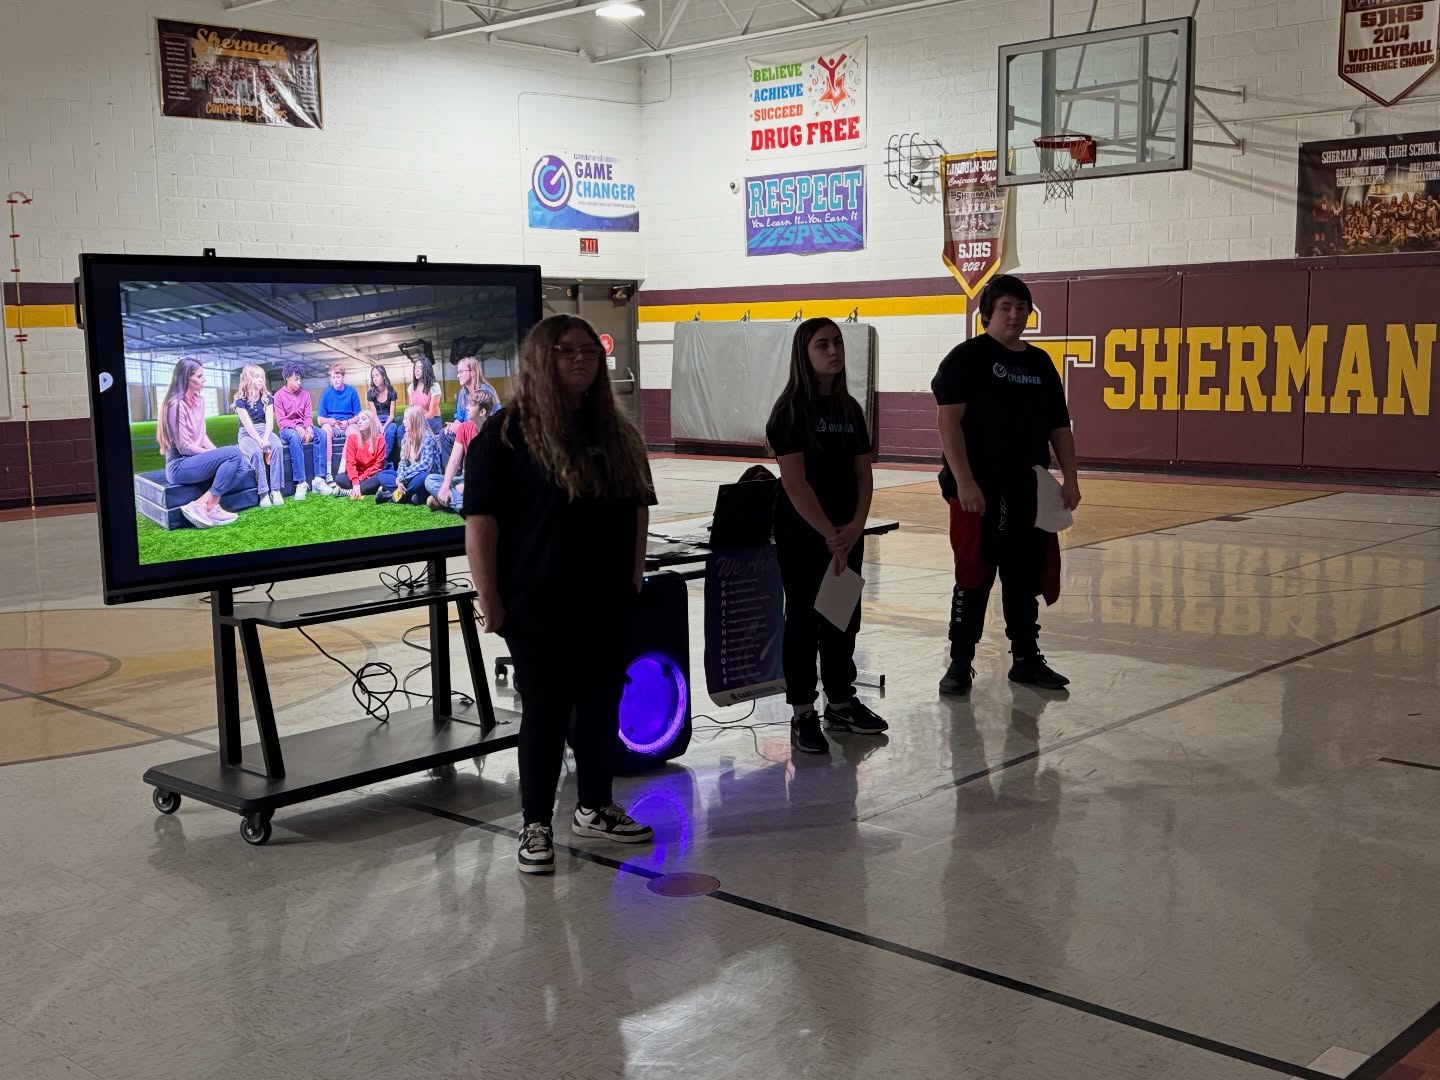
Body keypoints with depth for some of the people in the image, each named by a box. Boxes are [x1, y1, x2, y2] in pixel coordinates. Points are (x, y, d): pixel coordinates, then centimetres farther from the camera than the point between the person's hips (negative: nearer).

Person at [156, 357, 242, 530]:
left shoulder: (199, 400, 10)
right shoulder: (176, 405, -16)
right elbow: (183, 447, -17)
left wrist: (216, 453, -1)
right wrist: (215, 454, -10)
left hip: (197, 458, 8)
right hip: (180, 466, -8)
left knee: (238, 467, -11)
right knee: (234, 453, -22)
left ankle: (202, 504, -17)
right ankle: (208, 508, -18)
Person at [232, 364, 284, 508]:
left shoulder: (267, 397, 5)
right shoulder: (241, 400, -6)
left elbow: (269, 421, -5)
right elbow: (248, 424, -15)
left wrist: (265, 439, -22)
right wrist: (260, 441, -26)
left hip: (265, 431, 3)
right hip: (247, 434, -3)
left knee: (277, 447, -31)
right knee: (256, 452, -36)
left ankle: (275, 490, -32)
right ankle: (263, 493, -32)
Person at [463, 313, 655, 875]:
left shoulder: (615, 434, 8)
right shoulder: (505, 433, -10)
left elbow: (638, 508, 15)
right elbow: (480, 523, -12)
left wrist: (633, 578, 10)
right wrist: (490, 601, -14)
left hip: (608, 603, 6)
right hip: (539, 605, -6)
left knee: (602, 705, 14)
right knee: (545, 712, 3)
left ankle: (596, 808, 31)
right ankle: (536, 825, 17)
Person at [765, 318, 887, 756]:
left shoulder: (849, 408, 9)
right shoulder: (791, 409, -10)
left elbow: (863, 474, 8)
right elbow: (795, 482, -15)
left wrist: (855, 526, -6)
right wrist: (828, 534, -16)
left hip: (847, 533, 6)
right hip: (802, 533, -6)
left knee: (845, 617, 13)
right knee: (804, 619, 1)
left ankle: (841, 702, 26)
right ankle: (803, 714, 10)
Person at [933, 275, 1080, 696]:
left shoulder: (1040, 362, 13)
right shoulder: (967, 357, -5)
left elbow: (1059, 426, 16)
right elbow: (949, 420, -12)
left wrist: (1070, 479, 7)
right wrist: (963, 482, -19)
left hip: (1029, 490, 5)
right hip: (980, 491, -5)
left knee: (1026, 578, 12)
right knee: (974, 578, 0)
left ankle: (1026, 659, 23)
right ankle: (960, 663, 10)